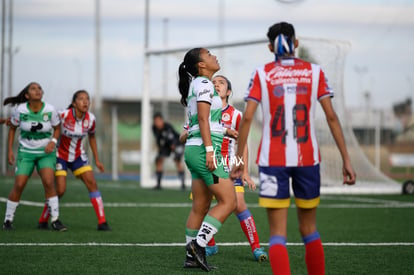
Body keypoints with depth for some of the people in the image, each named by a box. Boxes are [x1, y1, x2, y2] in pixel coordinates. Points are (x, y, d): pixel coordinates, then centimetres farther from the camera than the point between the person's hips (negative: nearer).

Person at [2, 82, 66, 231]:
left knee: (49, 182, -20)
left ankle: (55, 220, -10)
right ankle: (8, 220, 6)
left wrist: (53, 141, -14)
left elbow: (57, 128, 5)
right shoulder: (20, 110, -11)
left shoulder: (50, 110, -11)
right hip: (26, 151, 0)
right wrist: (10, 150, 2)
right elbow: (12, 128, 5)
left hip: (46, 152, 0)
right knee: (19, 185, -10)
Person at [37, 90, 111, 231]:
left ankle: (102, 222, -6)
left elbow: (91, 137, 10)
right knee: (60, 190, -12)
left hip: (78, 156, 4)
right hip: (60, 155, -4)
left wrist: (97, 160, 12)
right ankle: (43, 221, 9)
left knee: (92, 183, -9)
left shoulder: (90, 119, -9)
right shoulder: (63, 115, -23)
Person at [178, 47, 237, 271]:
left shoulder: (196, 85, 21)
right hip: (204, 148, -10)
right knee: (228, 202, -9)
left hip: (194, 150, 10)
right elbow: (203, 118, -17)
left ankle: (192, 257, 9)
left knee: (200, 207, 9)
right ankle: (198, 244, -13)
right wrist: (209, 150, -22)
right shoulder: (204, 83, -8)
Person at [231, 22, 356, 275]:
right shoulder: (314, 72, 5)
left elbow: (247, 118, -4)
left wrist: (239, 159, 3)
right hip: (307, 159, 1)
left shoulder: (262, 74, 3)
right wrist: (346, 160, 2)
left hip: (273, 161, -1)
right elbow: (331, 116, 0)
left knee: (278, 234, 0)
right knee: (309, 230, 16)